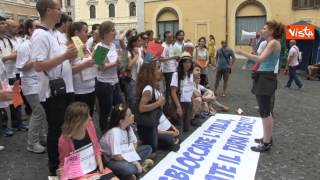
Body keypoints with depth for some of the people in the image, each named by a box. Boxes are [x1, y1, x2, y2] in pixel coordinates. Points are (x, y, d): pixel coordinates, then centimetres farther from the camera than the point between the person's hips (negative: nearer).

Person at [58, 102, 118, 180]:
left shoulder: (89, 125, -8)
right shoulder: (65, 140, -19)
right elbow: (64, 164, -4)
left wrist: (100, 165, -1)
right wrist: (61, 172, -25)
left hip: (95, 169, 5)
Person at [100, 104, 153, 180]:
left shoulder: (128, 127, -6)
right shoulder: (114, 132, -29)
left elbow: (134, 143, 8)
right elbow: (117, 156, -27)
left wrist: (133, 158, -9)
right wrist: (133, 160, -20)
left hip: (124, 154, 8)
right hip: (111, 160, -8)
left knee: (148, 148, 3)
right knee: (129, 168, -37)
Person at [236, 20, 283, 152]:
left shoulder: (273, 43, -13)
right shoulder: (270, 43, 18)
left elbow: (261, 59, -25)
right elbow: (261, 59, 15)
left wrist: (243, 53, -22)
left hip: (266, 78, -11)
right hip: (264, 77, 11)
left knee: (264, 112, -6)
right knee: (266, 111, 16)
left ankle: (266, 144, 2)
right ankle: (268, 138, 28)